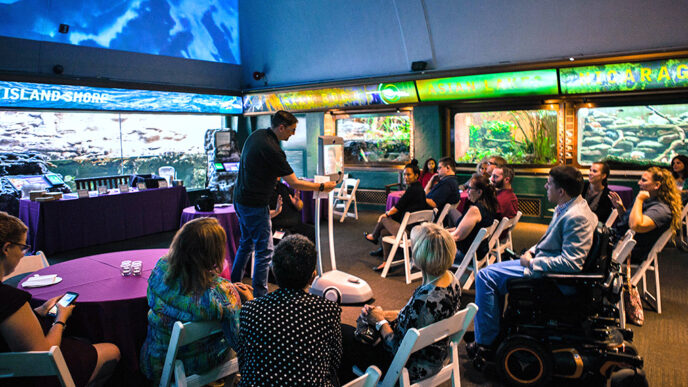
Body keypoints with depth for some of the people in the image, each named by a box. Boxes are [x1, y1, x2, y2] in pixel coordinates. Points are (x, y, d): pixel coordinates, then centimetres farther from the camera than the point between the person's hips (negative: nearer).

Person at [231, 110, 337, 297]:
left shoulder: (257, 134, 5)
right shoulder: (272, 150, -23)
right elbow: (294, 183, -19)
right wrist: (322, 187, -10)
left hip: (240, 199, 10)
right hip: (255, 205, -10)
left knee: (246, 244, 22)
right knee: (264, 251, -2)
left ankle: (233, 286, 33)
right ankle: (260, 297, 5)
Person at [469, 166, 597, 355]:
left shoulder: (576, 217, -26)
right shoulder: (565, 207, 6)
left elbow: (571, 263, -30)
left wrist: (531, 263, -21)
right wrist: (533, 251, 5)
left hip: (550, 273, -11)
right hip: (540, 260, 11)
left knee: (485, 276, -12)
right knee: (490, 271, 18)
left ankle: (486, 341, -1)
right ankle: (494, 328, 25)